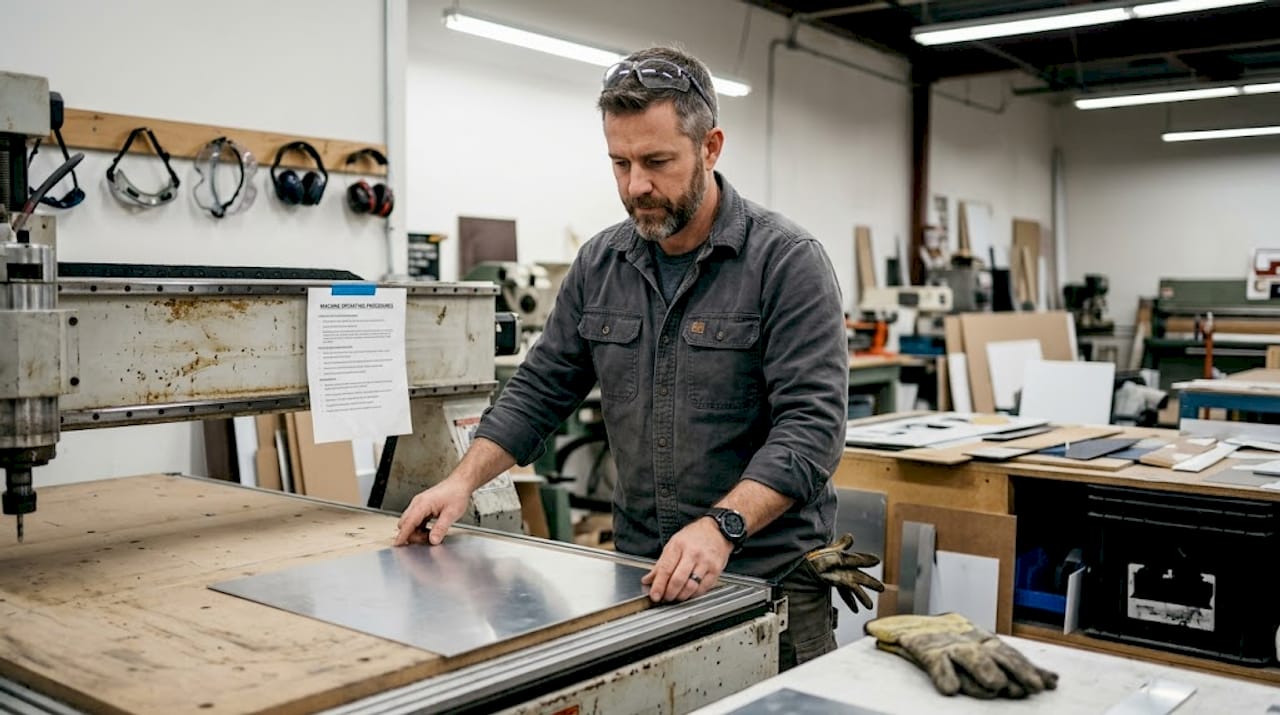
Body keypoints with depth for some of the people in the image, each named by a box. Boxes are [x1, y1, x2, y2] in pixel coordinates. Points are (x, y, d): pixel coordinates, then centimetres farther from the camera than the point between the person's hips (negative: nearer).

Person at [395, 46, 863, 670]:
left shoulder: (788, 262, -13)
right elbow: (540, 389, 9)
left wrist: (721, 526, -33)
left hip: (769, 577, -4)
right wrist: (465, 479, -4)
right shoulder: (600, 264, 4)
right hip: (641, 574, 4)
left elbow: (811, 424, -20)